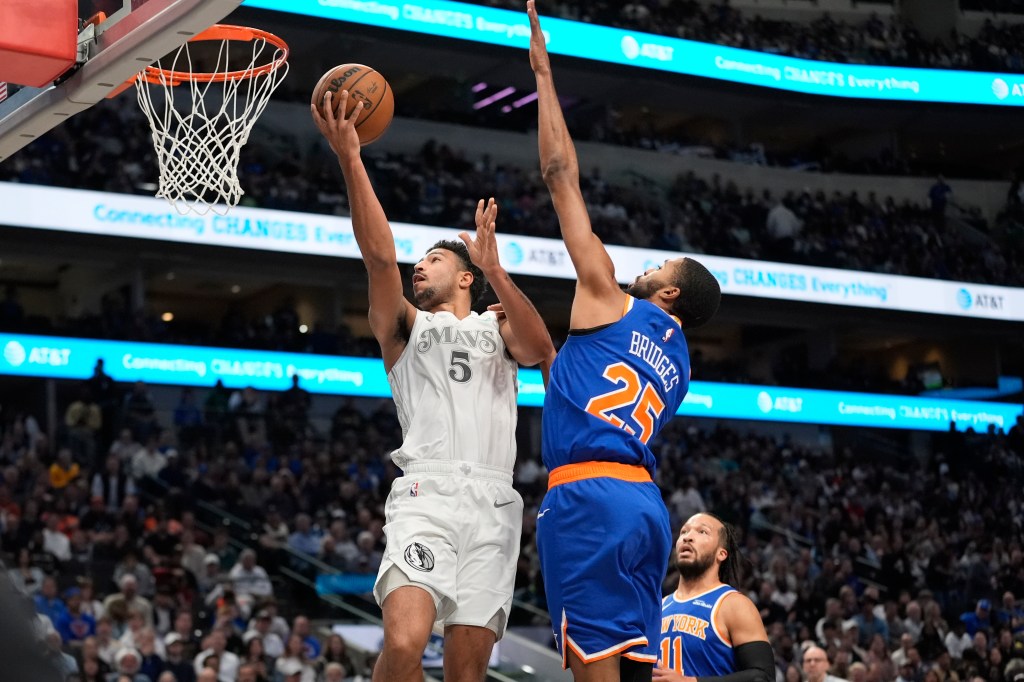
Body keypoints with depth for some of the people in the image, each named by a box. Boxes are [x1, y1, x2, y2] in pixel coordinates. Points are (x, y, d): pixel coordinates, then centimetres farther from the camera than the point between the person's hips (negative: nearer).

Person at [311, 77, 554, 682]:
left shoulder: (496, 327, 22)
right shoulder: (406, 324, 19)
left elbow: (541, 350, -2)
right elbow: (380, 256, 1)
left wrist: (495, 269, -10)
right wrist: (351, 159, -8)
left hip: (493, 502, 2)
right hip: (427, 492, -2)